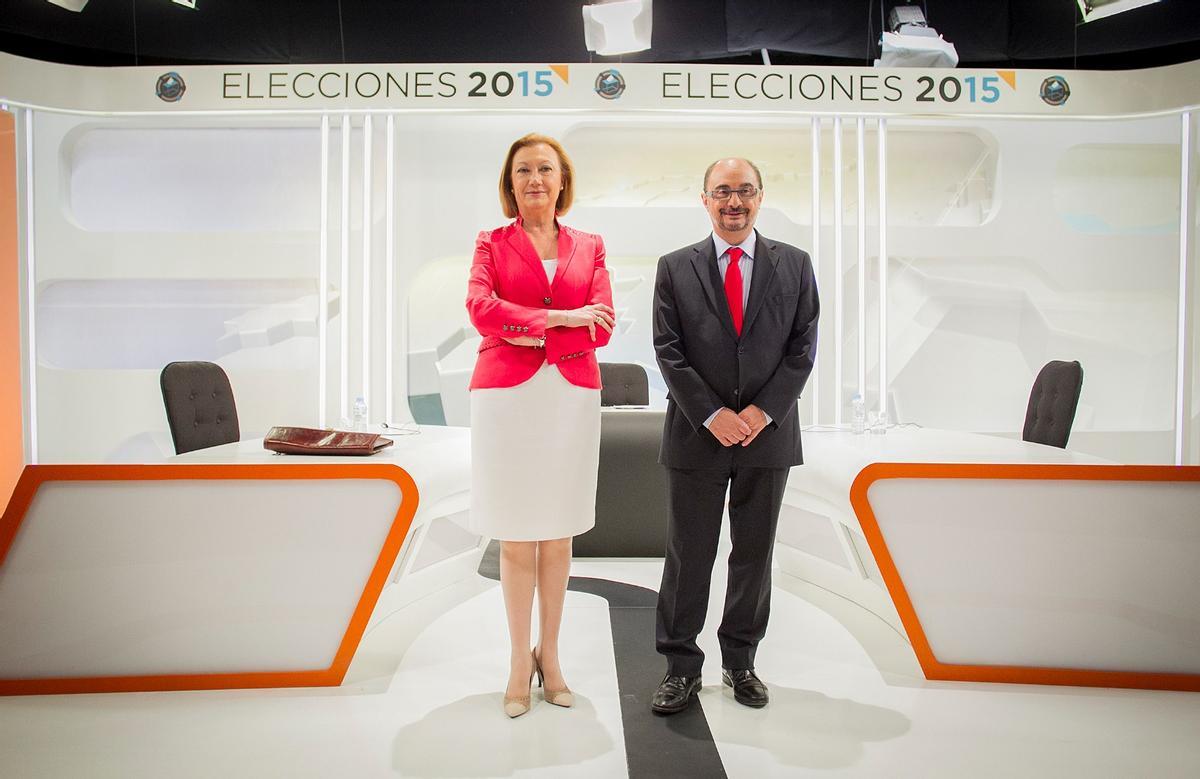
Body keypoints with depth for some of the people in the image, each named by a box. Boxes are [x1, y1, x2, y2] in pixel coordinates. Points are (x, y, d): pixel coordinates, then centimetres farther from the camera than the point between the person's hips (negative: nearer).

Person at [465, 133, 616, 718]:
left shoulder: (589, 247, 12)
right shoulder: (492, 243, 9)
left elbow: (601, 328, 1)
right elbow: (479, 307, -10)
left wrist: (531, 335, -9)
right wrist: (559, 317, -14)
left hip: (571, 398, 2)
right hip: (505, 396, -1)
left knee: (558, 533, 8)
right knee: (515, 535, 3)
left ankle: (549, 656, 23)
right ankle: (520, 659, 17)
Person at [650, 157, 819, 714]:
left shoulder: (795, 266, 6)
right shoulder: (675, 268, 2)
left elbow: (803, 347, 1)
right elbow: (668, 353, -3)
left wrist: (764, 411, -11)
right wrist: (711, 415, -13)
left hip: (769, 433, 2)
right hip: (697, 435, -1)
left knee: (754, 554, 12)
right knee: (688, 555, 5)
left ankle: (740, 660, 28)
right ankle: (681, 666, 19)